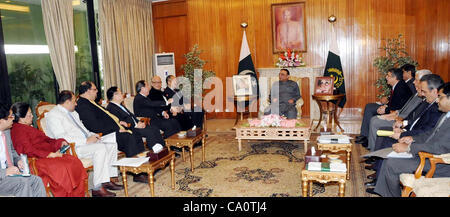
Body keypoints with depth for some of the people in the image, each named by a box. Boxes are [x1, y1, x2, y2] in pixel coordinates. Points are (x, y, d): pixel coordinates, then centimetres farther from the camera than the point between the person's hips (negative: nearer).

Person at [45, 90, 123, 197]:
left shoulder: (73, 112, 21)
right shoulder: (53, 115, -9)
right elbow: (62, 138, -20)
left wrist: (92, 135, 5)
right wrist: (86, 140, -22)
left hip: (85, 142, 10)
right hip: (72, 148, -10)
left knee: (112, 143, -2)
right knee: (100, 148, -30)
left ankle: (108, 179, -1)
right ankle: (97, 188, -26)